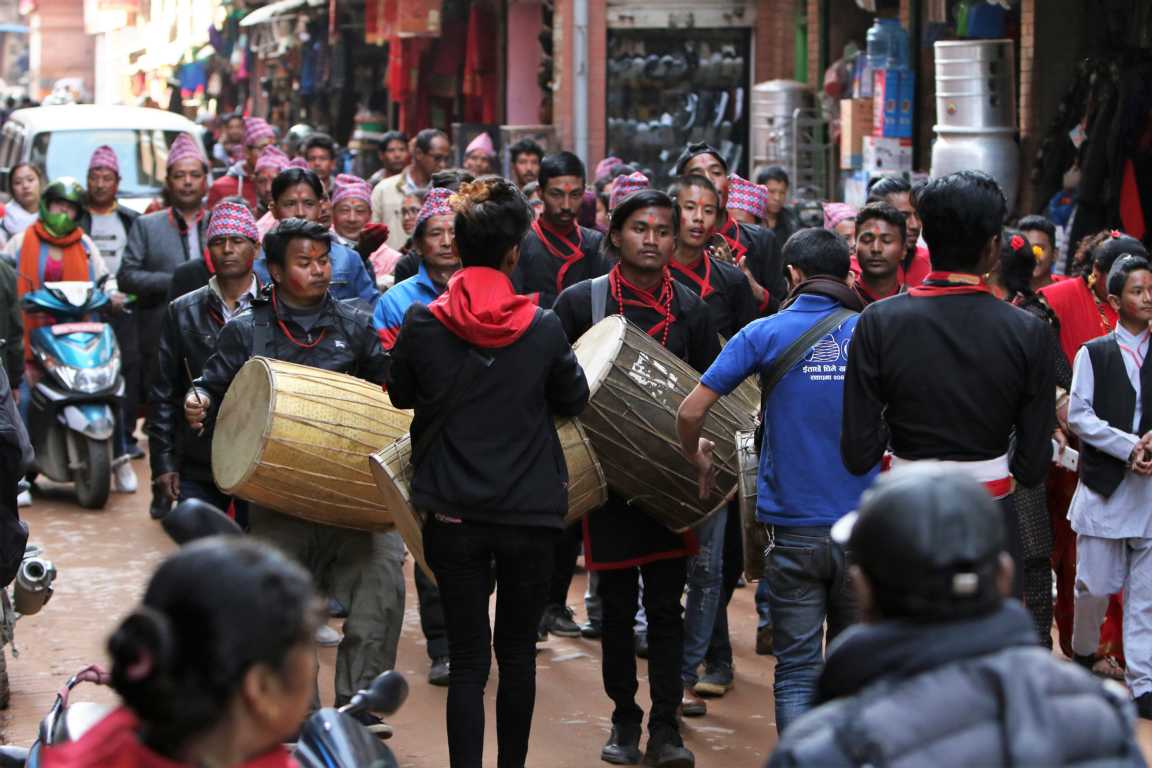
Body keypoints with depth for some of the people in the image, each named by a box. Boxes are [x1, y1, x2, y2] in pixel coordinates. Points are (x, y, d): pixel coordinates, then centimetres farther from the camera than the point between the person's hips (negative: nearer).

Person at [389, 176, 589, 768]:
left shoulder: (421, 324, -7)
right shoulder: (542, 329, -8)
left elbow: (400, 397, 9)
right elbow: (574, 402, 7)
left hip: (452, 517, 0)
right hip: (530, 513, 0)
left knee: (467, 660, 3)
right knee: (518, 652, 15)